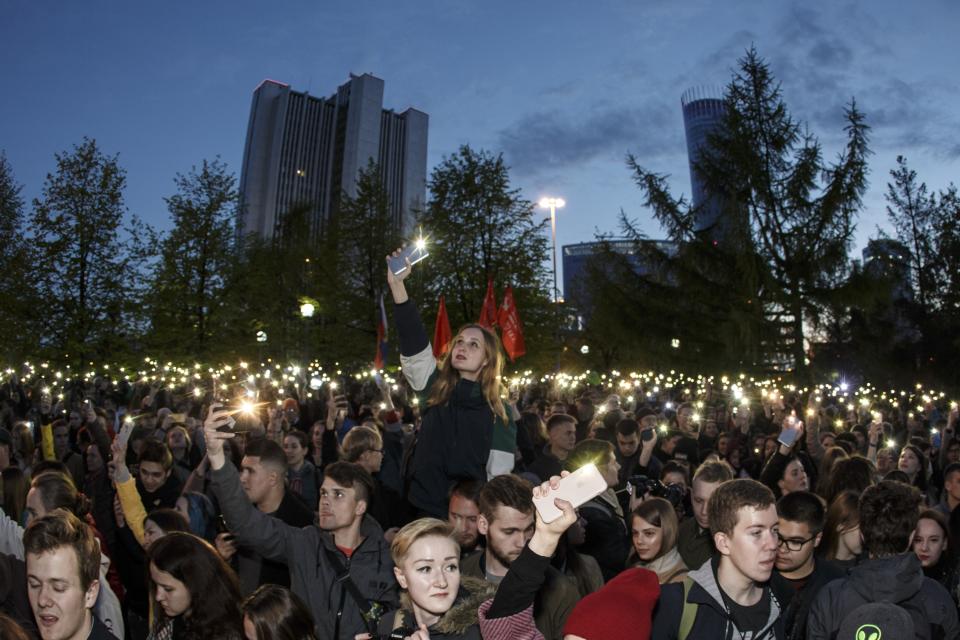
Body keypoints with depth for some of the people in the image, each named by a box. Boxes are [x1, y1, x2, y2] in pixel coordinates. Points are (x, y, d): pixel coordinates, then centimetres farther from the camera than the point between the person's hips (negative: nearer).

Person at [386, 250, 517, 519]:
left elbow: (500, 474, -4)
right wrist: (397, 284, -23)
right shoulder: (435, 389, 0)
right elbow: (414, 344, -14)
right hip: (424, 511, 2)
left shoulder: (500, 411, -4)